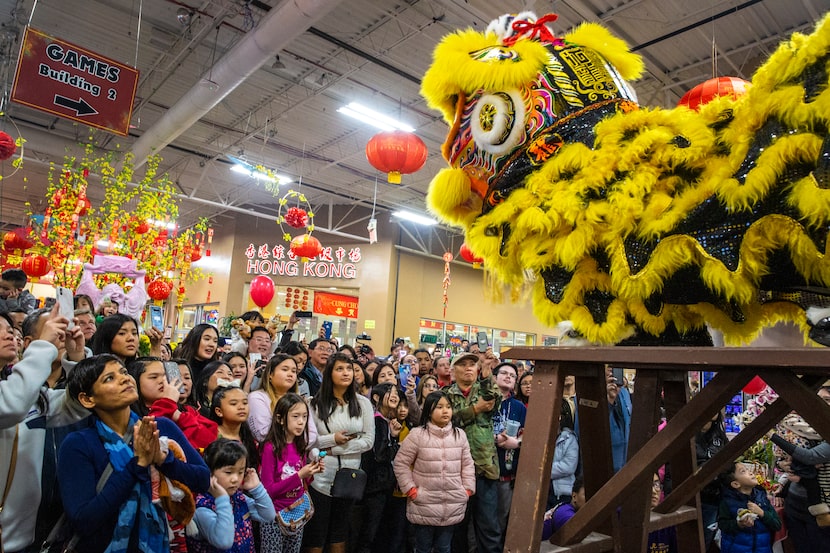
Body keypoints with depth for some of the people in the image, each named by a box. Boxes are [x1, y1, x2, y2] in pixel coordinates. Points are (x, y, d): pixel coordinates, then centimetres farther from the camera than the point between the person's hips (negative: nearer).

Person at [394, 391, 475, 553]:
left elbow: (467, 465, 9)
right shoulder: (417, 434, -9)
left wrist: (468, 490, 1)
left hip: (453, 507, 3)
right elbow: (401, 463, -5)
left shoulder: (460, 435, 3)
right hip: (424, 506, -3)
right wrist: (411, 490, -9)